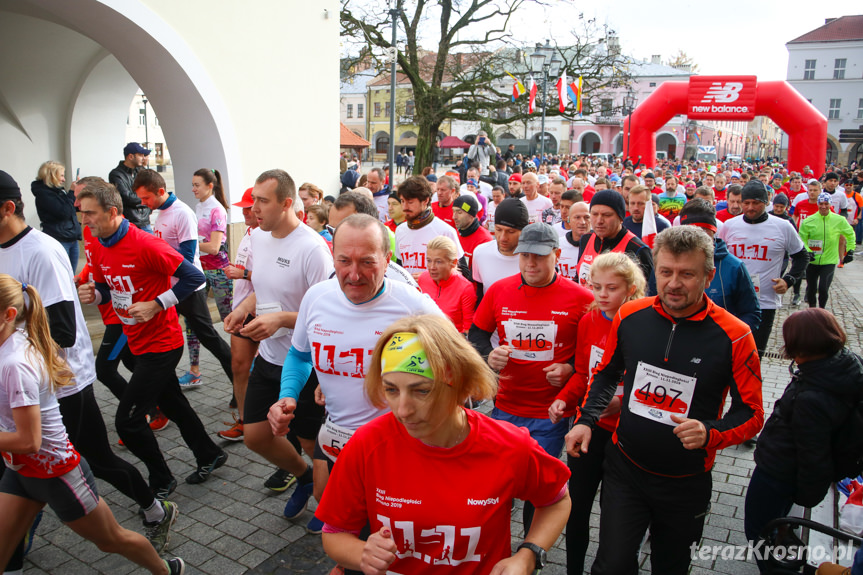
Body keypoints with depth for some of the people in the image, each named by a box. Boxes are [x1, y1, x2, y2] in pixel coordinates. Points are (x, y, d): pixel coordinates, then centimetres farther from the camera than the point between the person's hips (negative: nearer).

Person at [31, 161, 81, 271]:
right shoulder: (43, 194, -9)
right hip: (59, 241, -8)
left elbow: (76, 207, 24)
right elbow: (64, 212, -18)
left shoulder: (59, 191, 14)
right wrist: (72, 192, -10)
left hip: (72, 239, 8)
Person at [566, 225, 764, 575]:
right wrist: (586, 420, -4)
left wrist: (711, 434, -27)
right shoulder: (630, 316, -8)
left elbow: (751, 413, -8)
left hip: (686, 483, 0)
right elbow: (606, 373, 8)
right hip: (624, 468, 1)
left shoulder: (733, 337, -16)